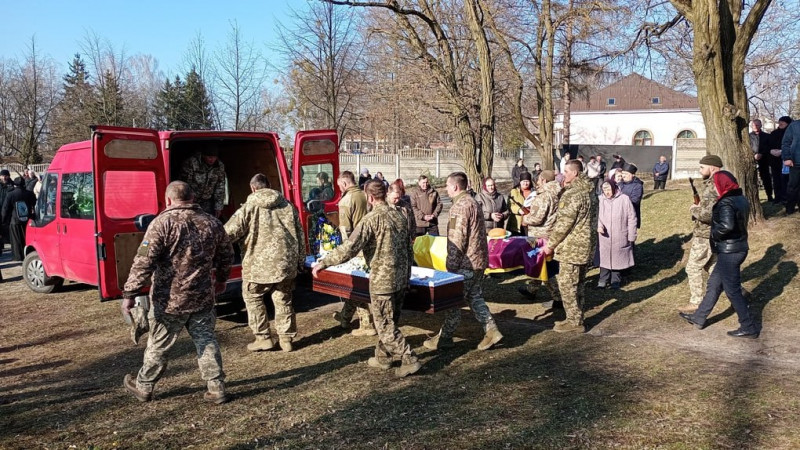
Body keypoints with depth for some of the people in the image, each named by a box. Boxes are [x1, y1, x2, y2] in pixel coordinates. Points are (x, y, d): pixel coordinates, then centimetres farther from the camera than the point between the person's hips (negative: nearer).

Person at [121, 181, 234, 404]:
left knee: (158, 345, 12)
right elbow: (226, 256, 16)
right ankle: (217, 388, 13)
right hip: (203, 298, 4)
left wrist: (129, 293, -12)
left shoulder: (163, 223, -12)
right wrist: (221, 279, 32)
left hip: (170, 300, -4)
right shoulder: (212, 224, 4)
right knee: (206, 341, 13)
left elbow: (144, 262, -17)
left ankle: (143, 387, 30)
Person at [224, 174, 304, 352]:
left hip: (259, 264, -4)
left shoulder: (249, 208, -5)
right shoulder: (288, 206, 8)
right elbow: (300, 234, 11)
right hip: (286, 263, 4)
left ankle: (263, 338, 13)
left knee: (253, 297, 14)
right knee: (283, 300, 15)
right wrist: (300, 260, 19)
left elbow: (229, 233, -9)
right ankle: (286, 338, 18)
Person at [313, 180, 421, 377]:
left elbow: (349, 248, -21)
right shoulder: (399, 216, 8)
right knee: (388, 322, 19)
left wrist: (323, 262, -12)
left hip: (382, 280, -8)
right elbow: (409, 250, 14)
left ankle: (410, 360, 0)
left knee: (385, 325, 3)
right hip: (401, 279, 8)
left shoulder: (372, 219, -16)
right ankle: (383, 357, 30)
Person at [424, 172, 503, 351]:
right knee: (474, 296, 16)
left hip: (467, 262, -10)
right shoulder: (473, 202, 14)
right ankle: (491, 330, 12)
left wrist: (451, 264, -17)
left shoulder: (460, 206, -17)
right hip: (478, 260, 10)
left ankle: (445, 337, 10)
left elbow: (457, 239, -22)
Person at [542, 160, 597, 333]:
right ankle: (577, 318, 25)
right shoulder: (589, 191, 11)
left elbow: (564, 223, -20)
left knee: (566, 283, -1)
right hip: (585, 245, 10)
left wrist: (550, 244, -10)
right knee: (577, 283, 16)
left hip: (572, 247, -10)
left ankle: (574, 321, 5)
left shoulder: (572, 194, -20)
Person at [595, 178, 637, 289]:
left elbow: (631, 219, -3)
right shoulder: (600, 200, -2)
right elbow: (595, 215, 2)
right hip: (604, 237, 1)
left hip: (619, 238, -1)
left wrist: (631, 237, -2)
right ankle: (603, 279, 25)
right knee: (604, 258, 9)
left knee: (617, 259, 11)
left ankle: (616, 280, 28)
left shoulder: (624, 199, -8)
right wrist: (598, 225, -20)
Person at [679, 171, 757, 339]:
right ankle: (699, 318, 28)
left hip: (728, 251, -10)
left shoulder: (726, 203, -20)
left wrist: (714, 234, -15)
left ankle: (749, 328, 9)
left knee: (732, 290, 1)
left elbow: (726, 225, -36)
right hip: (739, 248, 10)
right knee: (714, 284, 18)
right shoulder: (741, 199, 8)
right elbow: (738, 222, 10)